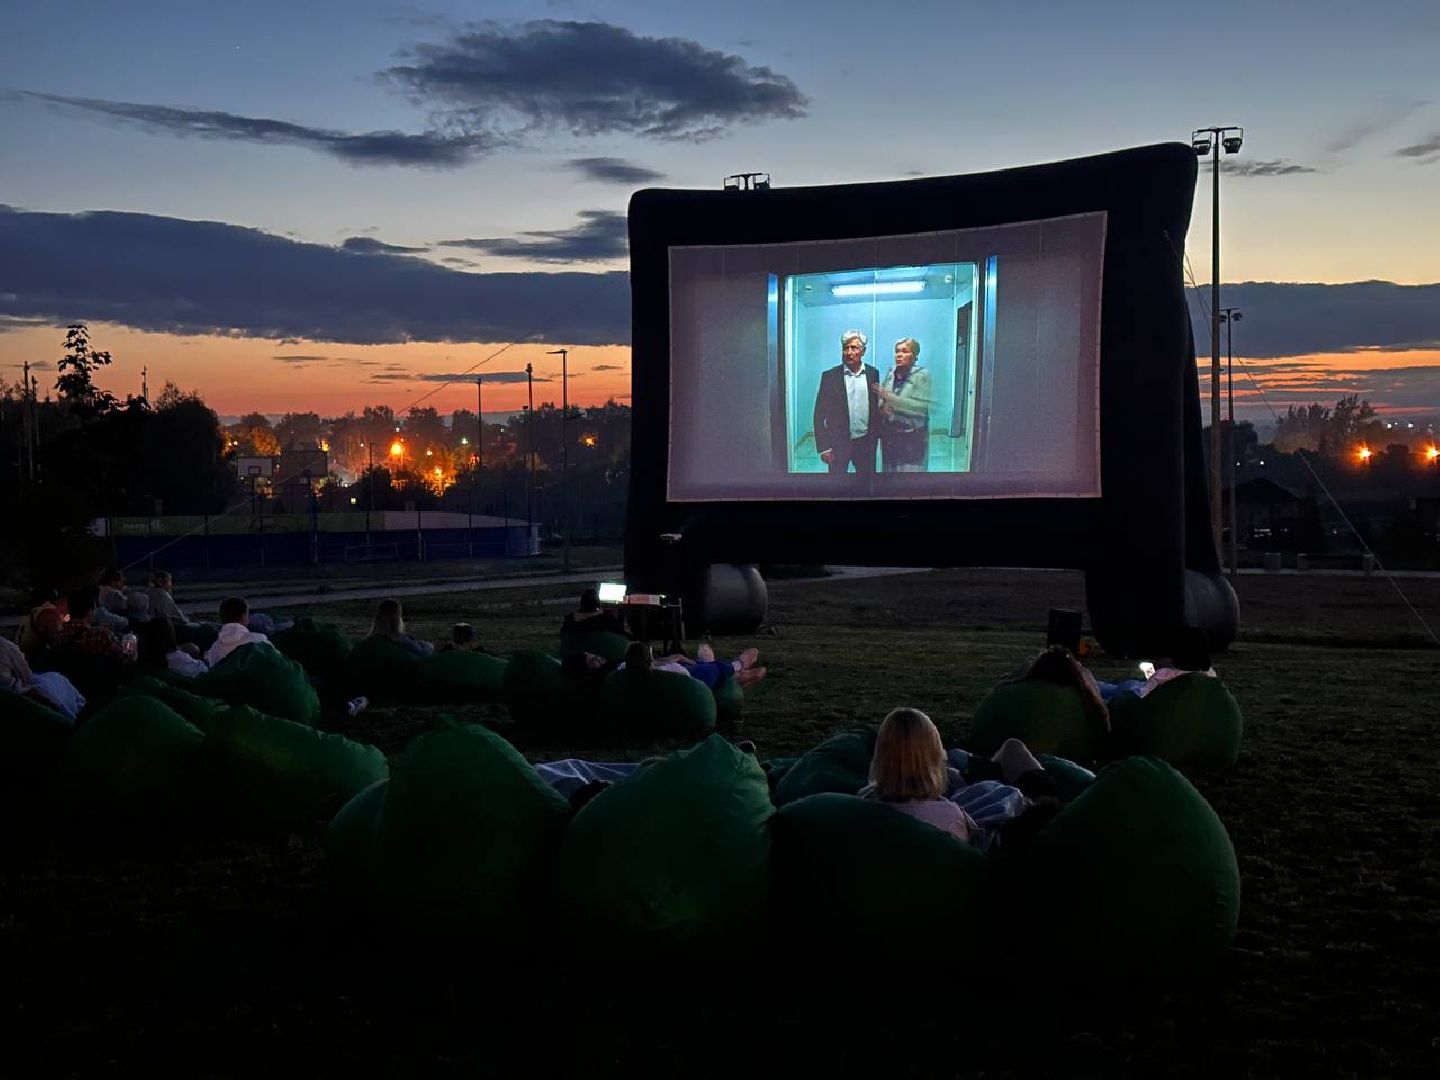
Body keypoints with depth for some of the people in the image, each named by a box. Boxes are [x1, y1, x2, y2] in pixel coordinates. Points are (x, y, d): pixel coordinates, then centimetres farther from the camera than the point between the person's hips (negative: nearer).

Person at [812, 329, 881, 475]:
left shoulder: (873, 374, 3)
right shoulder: (829, 376, -5)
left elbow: (877, 406, 11)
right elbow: (820, 415, -5)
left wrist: (877, 434, 4)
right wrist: (823, 447, -10)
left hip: (866, 442, 2)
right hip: (838, 443, -2)